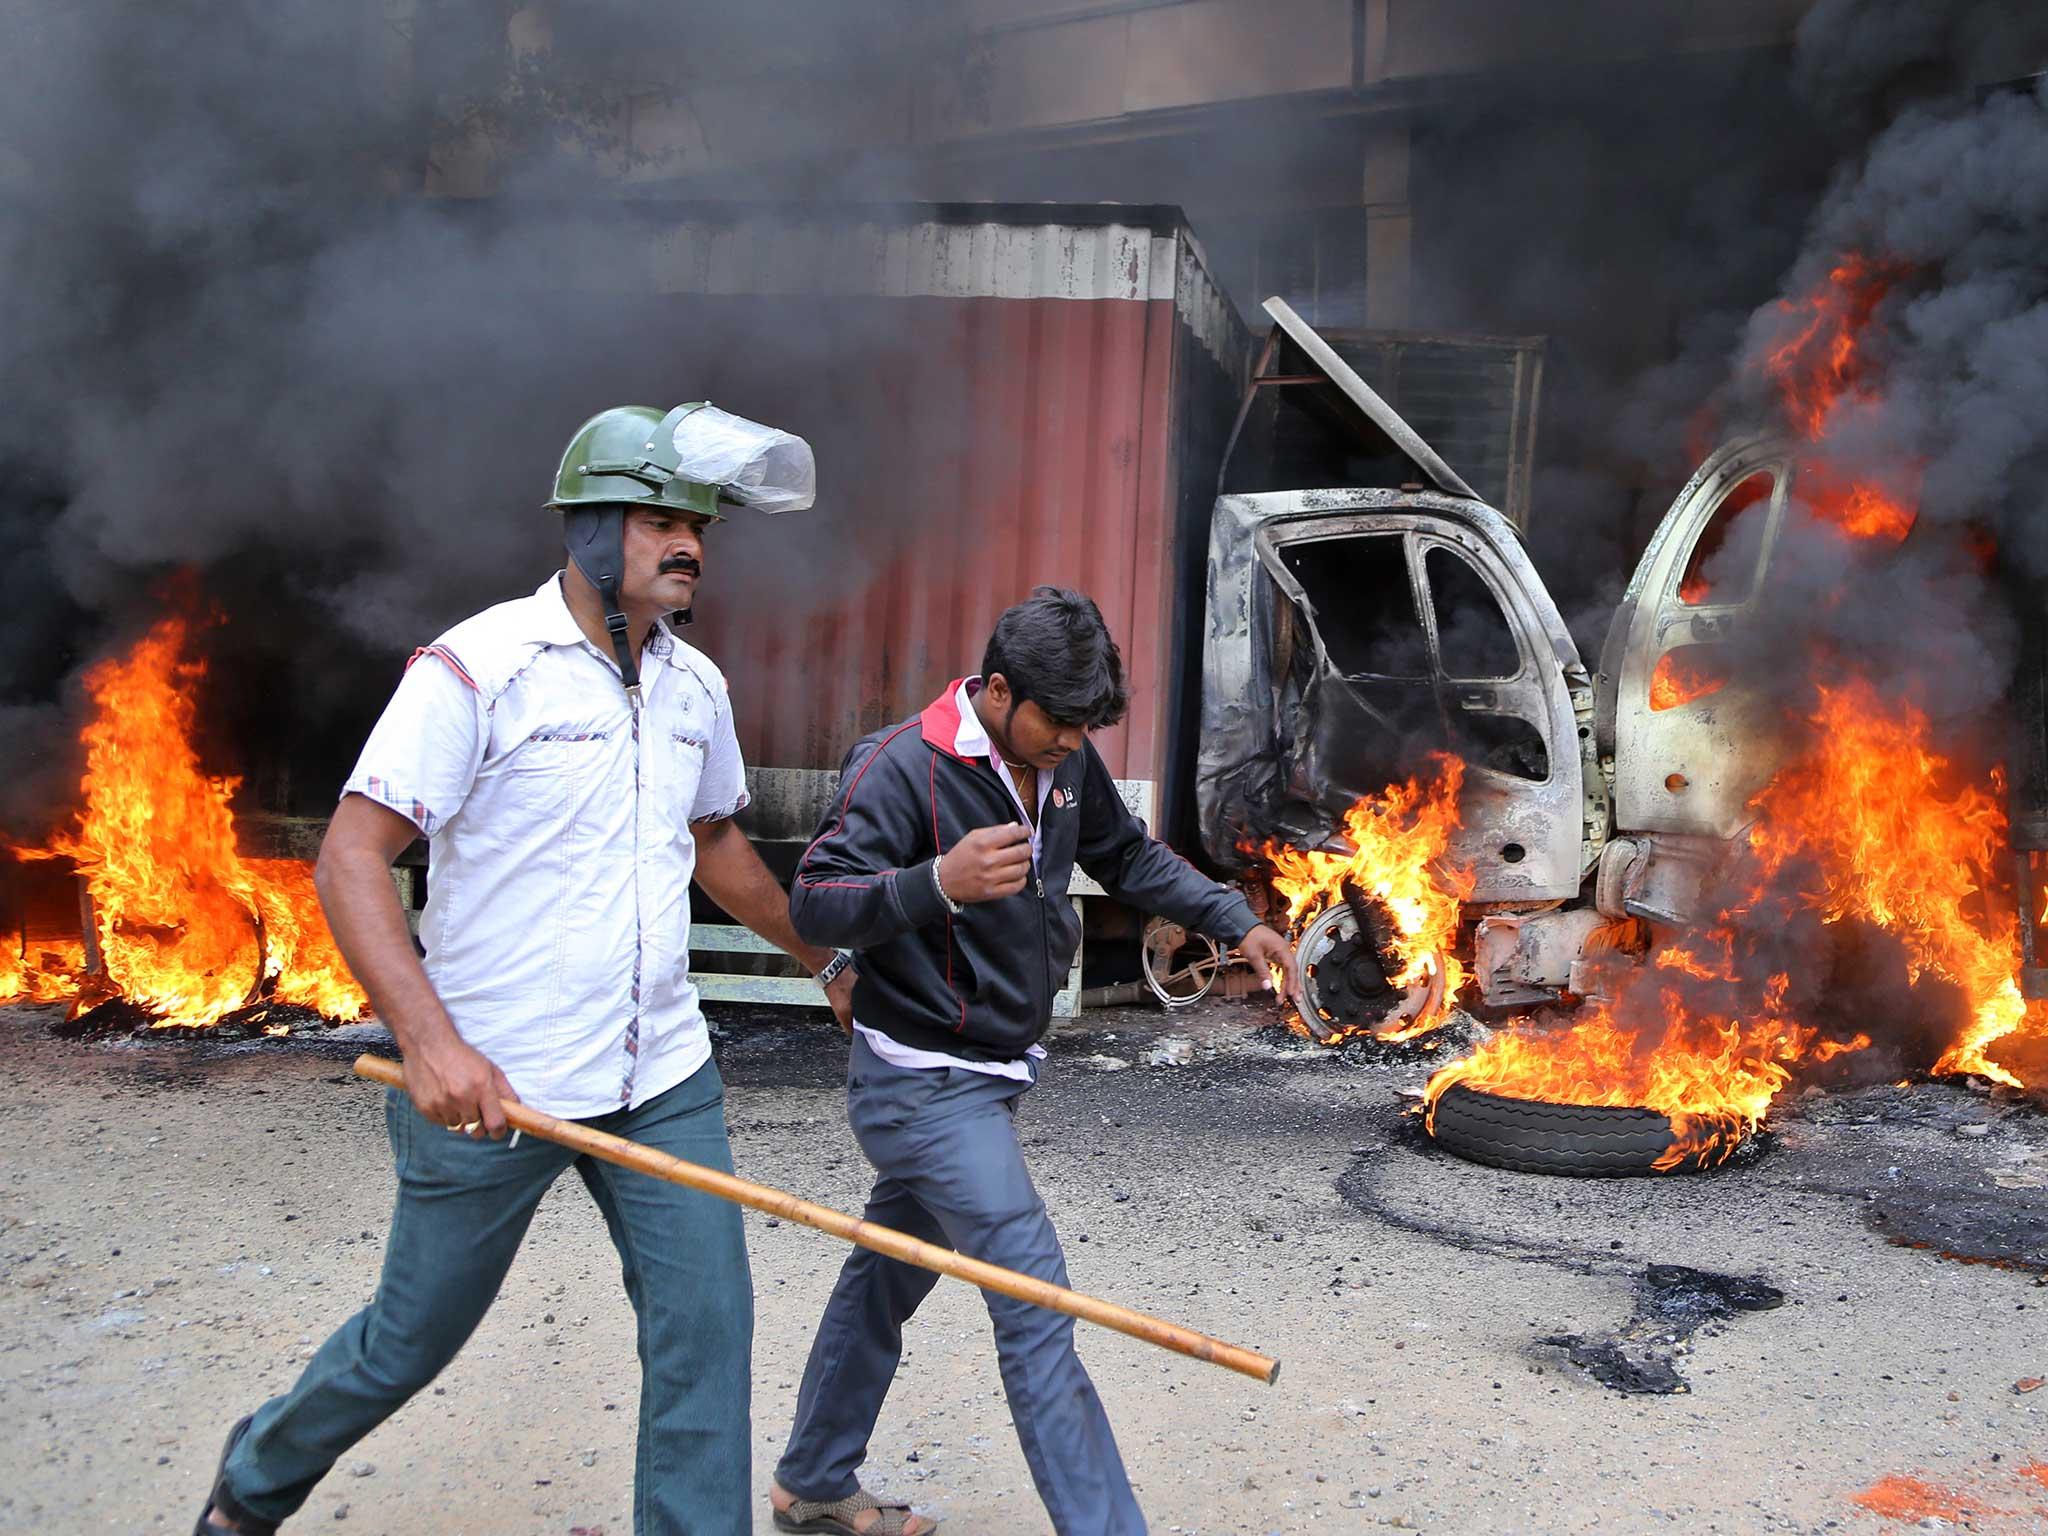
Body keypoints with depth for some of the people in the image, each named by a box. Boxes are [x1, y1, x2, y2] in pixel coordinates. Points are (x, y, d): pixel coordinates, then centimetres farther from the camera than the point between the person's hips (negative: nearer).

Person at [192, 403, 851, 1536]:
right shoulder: (477, 667, -13)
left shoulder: (696, 685, 7)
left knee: (705, 1325, 2)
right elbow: (348, 858, -18)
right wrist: (427, 1038, -30)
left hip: (663, 1078, 5)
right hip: (488, 1085, -5)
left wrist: (825, 960, 28)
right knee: (414, 1338, 13)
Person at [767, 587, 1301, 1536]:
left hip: (993, 1072, 9)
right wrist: (940, 882, -42)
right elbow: (813, 905, -26)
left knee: (889, 1277, 21)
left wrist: (1237, 924, 8)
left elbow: (1128, 857, 18)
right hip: (923, 1083, -9)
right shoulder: (904, 766, -21)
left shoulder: (1064, 760, 3)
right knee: (1036, 1301, -13)